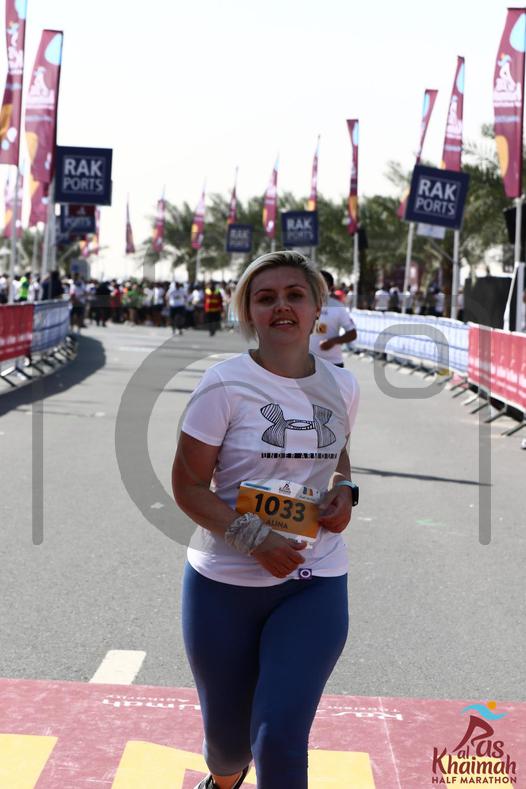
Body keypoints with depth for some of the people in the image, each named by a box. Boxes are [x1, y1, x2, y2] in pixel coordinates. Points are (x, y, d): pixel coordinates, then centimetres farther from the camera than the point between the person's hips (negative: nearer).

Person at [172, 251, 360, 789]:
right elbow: (187, 486, -11)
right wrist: (255, 539, -23)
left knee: (280, 737, -12)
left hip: (315, 584, 2)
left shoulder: (341, 386, 2)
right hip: (225, 583, -2)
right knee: (226, 730, 16)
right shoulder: (224, 385, -12)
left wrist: (344, 490, -2)